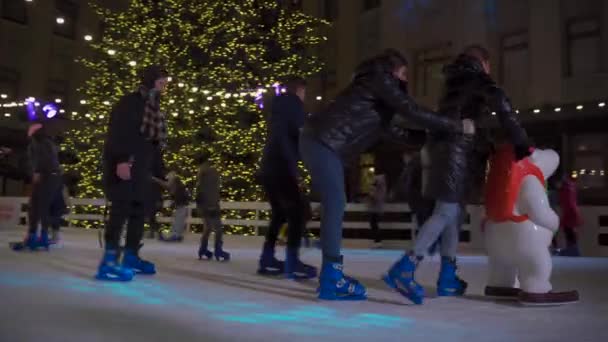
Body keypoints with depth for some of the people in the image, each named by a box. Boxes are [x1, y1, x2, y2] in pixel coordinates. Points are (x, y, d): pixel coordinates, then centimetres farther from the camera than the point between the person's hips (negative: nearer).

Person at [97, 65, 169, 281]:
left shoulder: (153, 108, 22)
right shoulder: (130, 102, -4)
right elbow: (117, 133, -16)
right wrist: (121, 160, -27)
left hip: (140, 168, 9)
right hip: (123, 166, -9)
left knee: (138, 211, 7)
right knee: (122, 208, -15)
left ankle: (131, 257, 14)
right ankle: (109, 261, -17)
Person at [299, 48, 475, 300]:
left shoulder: (374, 87, 27)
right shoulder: (380, 79, -1)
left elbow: (389, 127, 29)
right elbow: (412, 112, -10)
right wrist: (457, 127, -5)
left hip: (319, 141, 10)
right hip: (323, 142, -10)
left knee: (334, 206, 9)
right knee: (335, 205, -12)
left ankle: (331, 275, 12)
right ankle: (332, 282, -12)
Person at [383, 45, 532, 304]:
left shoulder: (455, 83, 27)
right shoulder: (478, 80, 3)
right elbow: (502, 106, -16)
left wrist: (490, 147, 18)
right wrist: (520, 143, -17)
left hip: (442, 147, 9)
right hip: (458, 150, -9)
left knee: (454, 213, 10)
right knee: (447, 212, -15)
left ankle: (447, 278, 9)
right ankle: (403, 269, -26)